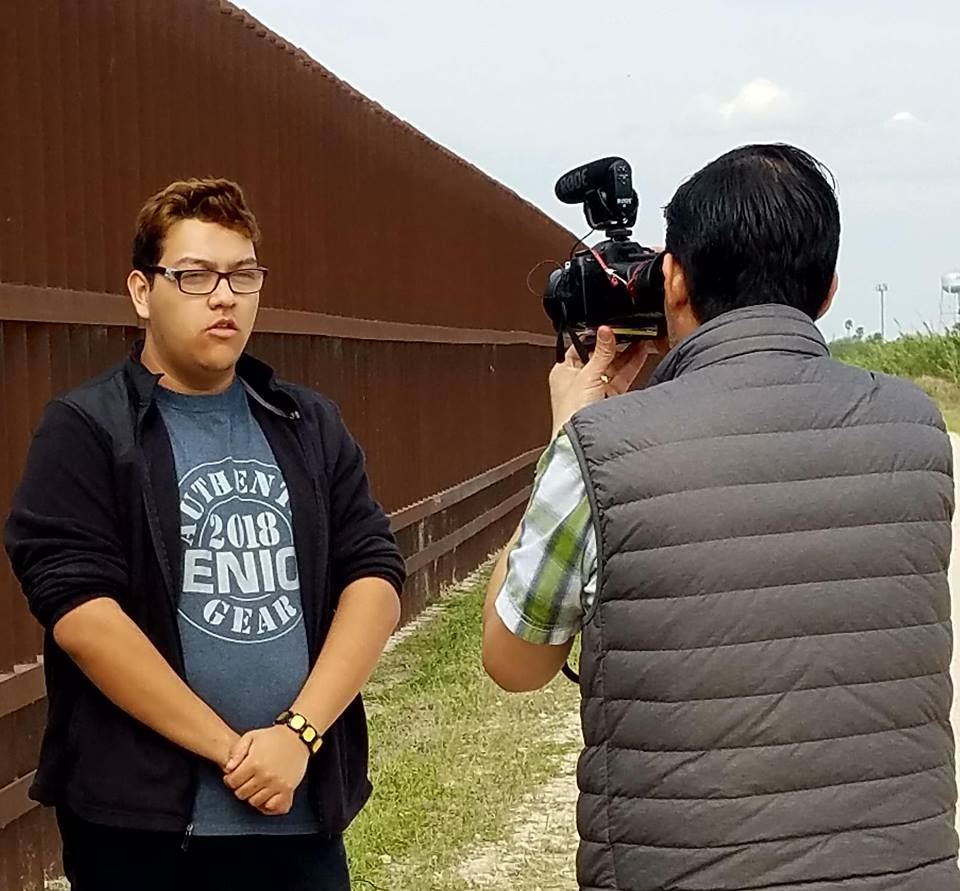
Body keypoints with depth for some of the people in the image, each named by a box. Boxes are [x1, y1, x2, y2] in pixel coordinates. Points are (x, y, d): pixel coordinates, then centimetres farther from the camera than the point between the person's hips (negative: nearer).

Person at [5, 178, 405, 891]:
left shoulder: (310, 426, 9)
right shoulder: (86, 430, -4)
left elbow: (374, 575, 2)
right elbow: (78, 608, -14)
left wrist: (299, 731, -11)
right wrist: (231, 748, -15)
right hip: (143, 821, -3)